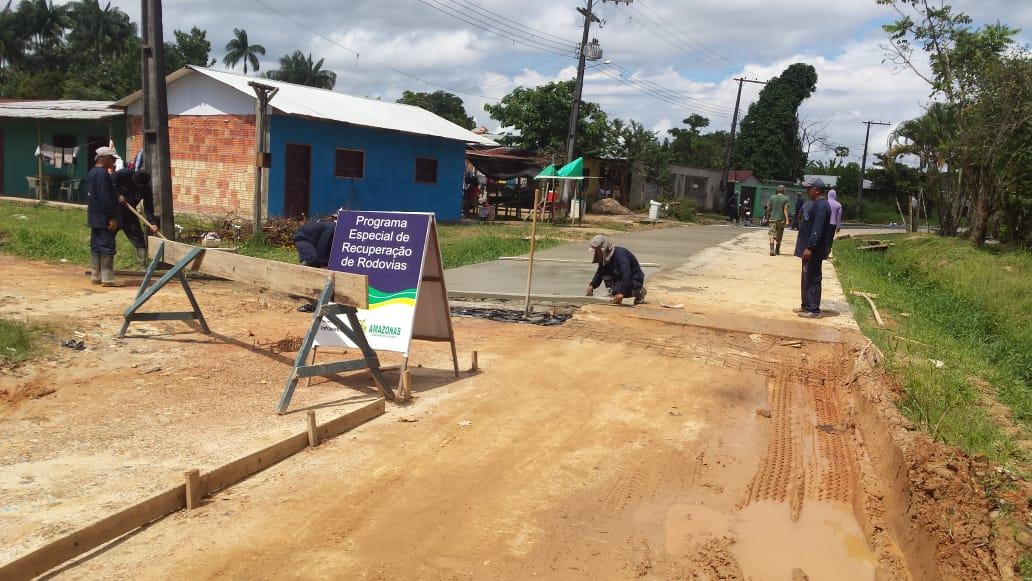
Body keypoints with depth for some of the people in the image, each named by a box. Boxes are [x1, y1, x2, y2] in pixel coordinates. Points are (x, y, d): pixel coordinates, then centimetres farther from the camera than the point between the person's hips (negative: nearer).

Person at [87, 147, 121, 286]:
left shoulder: (92, 173, 15)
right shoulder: (103, 174, -17)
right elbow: (106, 198, -21)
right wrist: (112, 218, -20)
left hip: (95, 218, 10)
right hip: (104, 218, -10)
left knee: (96, 247, 13)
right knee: (107, 247, -7)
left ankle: (96, 276, 19)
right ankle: (107, 279, -7)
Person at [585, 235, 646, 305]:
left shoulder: (620, 255, -29)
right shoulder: (604, 257, 0)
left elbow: (626, 275, -40)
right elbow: (599, 273, 8)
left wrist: (622, 293, -49)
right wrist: (592, 285, -10)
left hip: (635, 281, -9)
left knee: (616, 291, -31)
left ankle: (639, 292, -8)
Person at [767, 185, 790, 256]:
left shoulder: (772, 197, 3)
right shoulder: (785, 198, -4)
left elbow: (769, 208, 9)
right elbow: (785, 209, -10)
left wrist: (768, 216, 24)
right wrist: (787, 219, -10)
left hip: (773, 218, 1)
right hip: (781, 219, -1)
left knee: (771, 235, -6)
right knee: (779, 237, 12)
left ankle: (772, 249, -24)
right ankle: (777, 250, 22)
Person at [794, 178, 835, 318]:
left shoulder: (821, 205, -17)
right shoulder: (815, 204, 16)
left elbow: (817, 229, -24)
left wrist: (810, 248, -27)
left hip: (814, 250, -10)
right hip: (809, 248, 10)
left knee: (812, 279, -5)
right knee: (806, 278, 16)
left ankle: (813, 310, -1)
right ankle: (806, 305, 24)